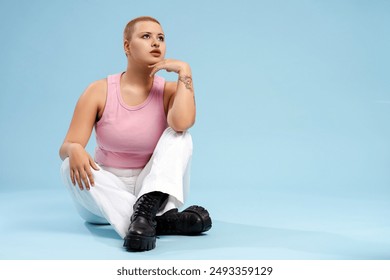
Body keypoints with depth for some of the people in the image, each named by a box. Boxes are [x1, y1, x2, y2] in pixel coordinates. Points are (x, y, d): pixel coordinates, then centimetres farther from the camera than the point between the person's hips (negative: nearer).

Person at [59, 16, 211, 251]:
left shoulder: (169, 91, -6)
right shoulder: (99, 91, -7)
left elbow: (182, 122, -31)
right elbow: (66, 147, -11)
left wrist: (184, 71, -21)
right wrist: (75, 150, -36)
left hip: (153, 187, 0)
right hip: (106, 195, 0)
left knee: (178, 135, -22)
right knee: (72, 168, -30)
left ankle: (145, 210, -44)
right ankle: (163, 220, -38)